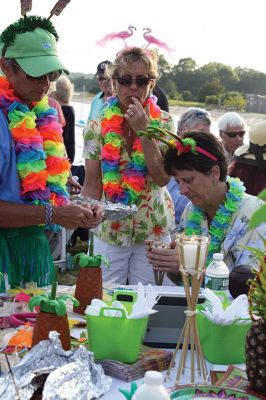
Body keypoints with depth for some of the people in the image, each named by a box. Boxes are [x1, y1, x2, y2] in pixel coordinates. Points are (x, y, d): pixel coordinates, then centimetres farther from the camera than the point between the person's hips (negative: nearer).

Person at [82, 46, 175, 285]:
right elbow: (92, 186, -2)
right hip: (109, 231, 0)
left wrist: (143, 130, -19)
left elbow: (162, 178, -15)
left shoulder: (164, 123, -4)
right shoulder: (97, 127, -3)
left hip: (154, 230, 0)